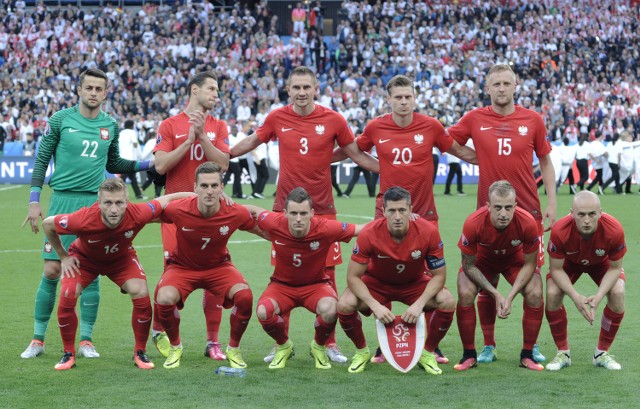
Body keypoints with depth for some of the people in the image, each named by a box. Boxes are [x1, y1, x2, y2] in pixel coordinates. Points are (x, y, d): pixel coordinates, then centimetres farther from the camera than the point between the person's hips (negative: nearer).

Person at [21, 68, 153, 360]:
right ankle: (38, 339, 9)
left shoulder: (111, 126, 9)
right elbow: (41, 159, 4)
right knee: (52, 271, -3)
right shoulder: (60, 120, 0)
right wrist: (34, 201, -3)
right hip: (63, 199, -2)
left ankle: (86, 340, 9)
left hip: (96, 202, 2)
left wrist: (149, 164, 11)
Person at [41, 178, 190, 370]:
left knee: (141, 294, -20)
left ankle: (140, 352, 2)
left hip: (122, 257, 1)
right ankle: (69, 354, -1)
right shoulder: (84, 219, -41)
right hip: (84, 257, -1)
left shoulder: (137, 214, -37)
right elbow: (47, 223, -21)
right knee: (67, 295, -23)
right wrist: (63, 257, -13)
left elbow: (167, 199, -18)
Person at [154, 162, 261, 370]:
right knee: (164, 299, -31)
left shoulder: (236, 213, -22)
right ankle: (175, 347, 2)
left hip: (218, 265, 1)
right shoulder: (178, 210, -27)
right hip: (182, 266, -1)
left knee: (245, 296, -27)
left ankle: (233, 350, 2)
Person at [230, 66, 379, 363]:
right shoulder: (277, 118, 0)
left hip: (322, 208, -1)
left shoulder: (333, 120, -3)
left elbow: (356, 154, 9)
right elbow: (252, 142, 17)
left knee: (326, 275, 0)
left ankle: (329, 344, 10)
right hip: (284, 207, 1)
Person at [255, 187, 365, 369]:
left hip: (316, 284, -1)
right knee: (263, 312, -30)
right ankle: (283, 346, 6)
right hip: (282, 284, 1)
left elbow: (362, 230, -13)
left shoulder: (325, 228, -25)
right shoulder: (274, 224, -22)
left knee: (329, 309, -35)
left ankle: (319, 347, 2)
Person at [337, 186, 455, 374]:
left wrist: (419, 304, -29)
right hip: (376, 282, -1)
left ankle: (428, 352, 1)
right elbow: (353, 276, -21)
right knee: (345, 304, -28)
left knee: (447, 302, -26)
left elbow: (439, 275, -16)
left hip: (414, 283, 1)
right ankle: (361, 351, 3)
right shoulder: (369, 234, -29)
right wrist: (375, 305, -33)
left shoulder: (428, 231, -27)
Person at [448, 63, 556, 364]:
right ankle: (488, 345, 14)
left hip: (528, 211, 0)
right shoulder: (474, 119, 0)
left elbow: (545, 162, 8)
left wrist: (551, 203, 3)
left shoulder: (532, 120, 2)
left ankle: (532, 345, 15)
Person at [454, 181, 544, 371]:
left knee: (535, 294, -22)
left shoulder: (527, 223, -35)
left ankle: (527, 355, -4)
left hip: (515, 259, 1)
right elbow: (469, 265, -22)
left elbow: (529, 264, -19)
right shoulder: (473, 223, -37)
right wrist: (496, 294, -27)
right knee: (465, 294, -25)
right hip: (482, 259, 0)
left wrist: (510, 296, -27)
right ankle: (469, 355, -6)